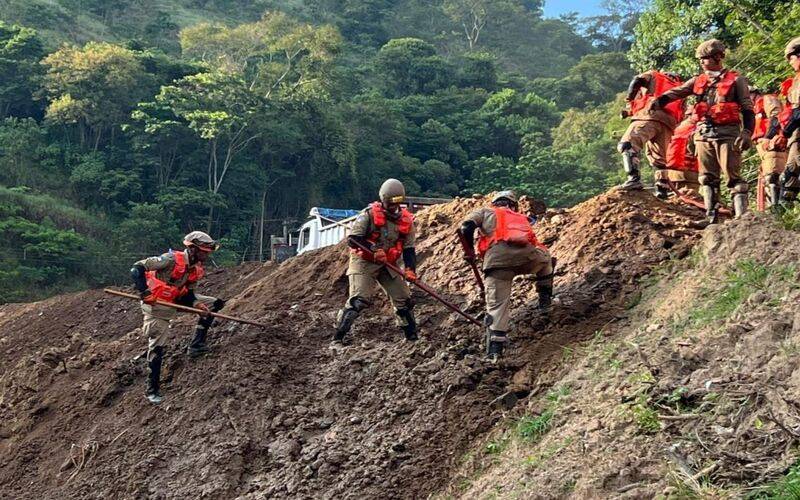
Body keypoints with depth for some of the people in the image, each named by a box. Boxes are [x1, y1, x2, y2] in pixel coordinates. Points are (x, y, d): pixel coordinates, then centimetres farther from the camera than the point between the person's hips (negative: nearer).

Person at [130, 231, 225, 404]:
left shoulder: (196, 270, -4)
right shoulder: (171, 259, -27)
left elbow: (188, 293, 3)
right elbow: (137, 268, -27)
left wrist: (196, 304, -19)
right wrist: (144, 290, -39)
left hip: (177, 301, 8)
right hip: (156, 305, -7)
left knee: (214, 304, 3)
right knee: (156, 347, -6)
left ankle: (196, 344, 5)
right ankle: (152, 390, 6)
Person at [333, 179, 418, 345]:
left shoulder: (406, 220, -1)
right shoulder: (369, 215, -15)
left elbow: (409, 249, 2)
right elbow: (352, 239, -16)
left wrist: (410, 269, -15)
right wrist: (374, 249, -29)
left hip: (389, 265, 5)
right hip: (364, 263, -5)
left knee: (404, 300, 5)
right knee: (359, 300, -19)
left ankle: (412, 338, 20)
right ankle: (337, 339, -16)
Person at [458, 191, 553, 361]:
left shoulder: (487, 211, 29)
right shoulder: (521, 218, 38)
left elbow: (466, 227, 12)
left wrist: (469, 251, 22)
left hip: (497, 256, -2)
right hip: (525, 253, 2)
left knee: (497, 304, 1)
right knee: (545, 257, 36)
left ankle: (495, 348, -9)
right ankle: (545, 300, 37)